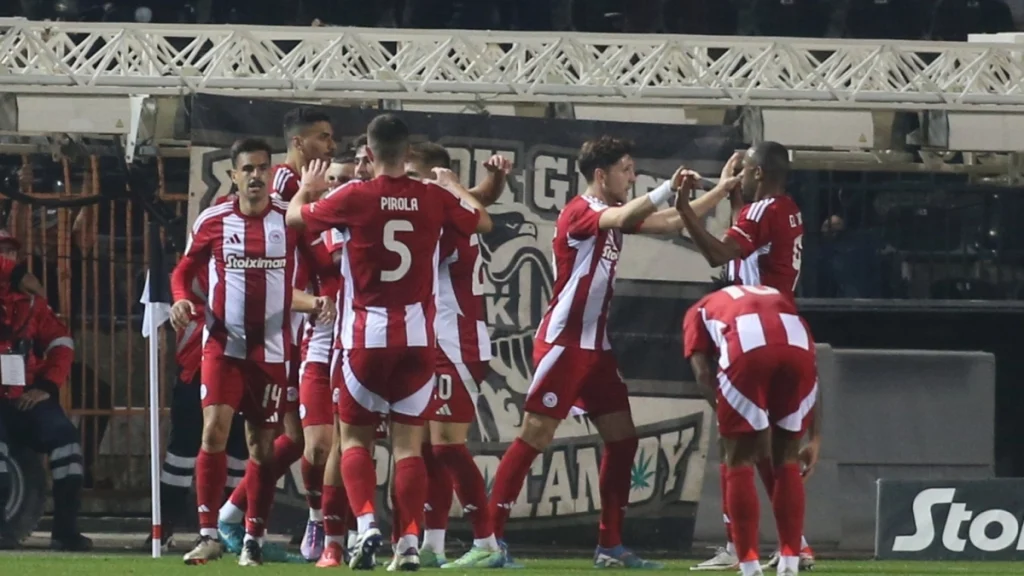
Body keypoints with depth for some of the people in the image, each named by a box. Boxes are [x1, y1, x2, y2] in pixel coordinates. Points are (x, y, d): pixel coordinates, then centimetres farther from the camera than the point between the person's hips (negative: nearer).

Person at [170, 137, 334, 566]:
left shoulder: (291, 220, 1)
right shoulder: (213, 221, 1)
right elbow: (184, 271, 11)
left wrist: (319, 300, -11)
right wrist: (182, 299, -10)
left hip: (271, 350, 1)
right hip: (223, 345, -1)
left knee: (263, 446, 5)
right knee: (214, 430, -16)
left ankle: (254, 539, 14)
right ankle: (209, 535, -12)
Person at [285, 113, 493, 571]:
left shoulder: (353, 198, -8)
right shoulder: (433, 199, -1)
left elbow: (295, 216, 10)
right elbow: (482, 222, 19)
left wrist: (308, 188, 31)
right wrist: (454, 186, 35)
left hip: (366, 338, -2)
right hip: (418, 338, 2)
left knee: (355, 438, 11)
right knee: (409, 443, 4)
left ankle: (366, 521, -10)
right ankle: (410, 542, -6)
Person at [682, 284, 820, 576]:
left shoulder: (701, 310, 34)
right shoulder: (780, 299, 43)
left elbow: (703, 373, 17)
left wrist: (727, 417, 18)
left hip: (747, 348, -3)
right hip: (798, 346, 3)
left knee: (740, 462, 12)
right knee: (787, 460, 19)